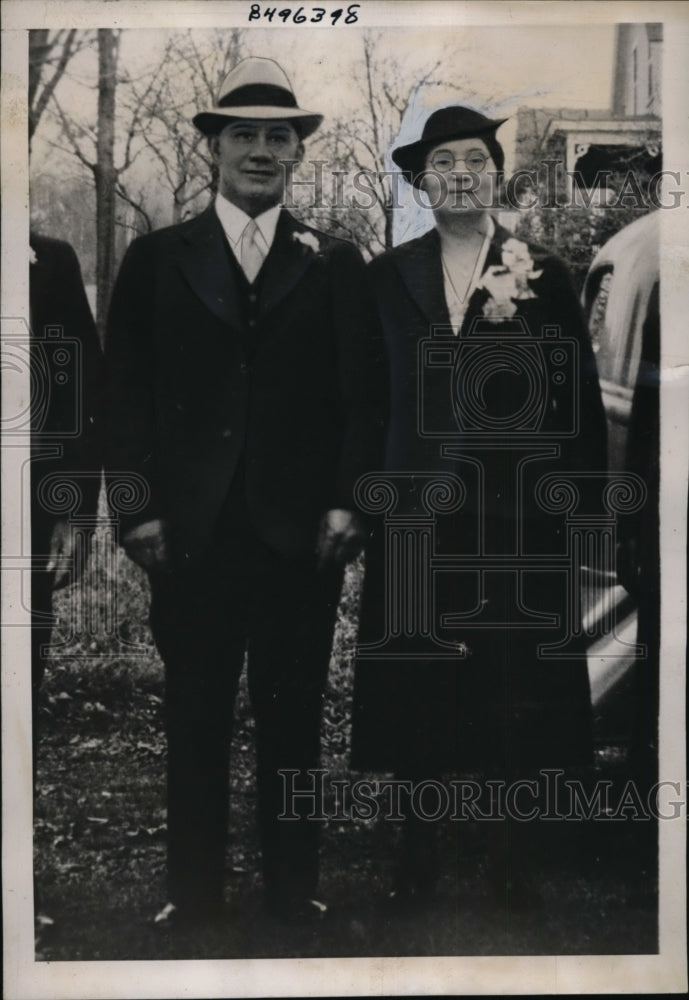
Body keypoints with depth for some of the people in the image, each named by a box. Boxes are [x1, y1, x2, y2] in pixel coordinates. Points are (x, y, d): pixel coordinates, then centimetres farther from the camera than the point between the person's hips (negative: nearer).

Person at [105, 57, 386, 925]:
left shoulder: (334, 264, 8)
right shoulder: (156, 259, 8)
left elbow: (362, 394, 4)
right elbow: (126, 391, 4)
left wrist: (346, 502, -5)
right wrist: (140, 509, -3)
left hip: (302, 529, 0)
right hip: (191, 528, 0)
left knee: (293, 716, 8)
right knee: (195, 721, 8)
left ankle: (292, 887, 22)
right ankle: (193, 892, 21)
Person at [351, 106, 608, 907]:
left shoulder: (546, 275, 3)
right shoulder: (387, 276, 7)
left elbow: (581, 400, 1)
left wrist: (581, 503, -4)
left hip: (517, 511, -1)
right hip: (416, 504, 1)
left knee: (516, 683, 5)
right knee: (416, 685, 6)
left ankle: (513, 854, 22)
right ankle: (417, 851, 22)